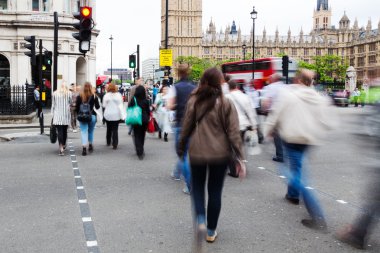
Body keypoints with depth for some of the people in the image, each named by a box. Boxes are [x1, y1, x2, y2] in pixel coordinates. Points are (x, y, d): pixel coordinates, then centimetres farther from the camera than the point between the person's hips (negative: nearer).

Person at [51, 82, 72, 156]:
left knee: (60, 131, -5)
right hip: (66, 115, 0)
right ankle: (64, 145, 29)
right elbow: (70, 103, 1)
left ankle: (61, 148, -17)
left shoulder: (55, 93, 4)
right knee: (65, 131, 14)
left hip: (57, 115, 0)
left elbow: (53, 105, 6)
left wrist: (52, 114, 11)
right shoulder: (69, 93, 2)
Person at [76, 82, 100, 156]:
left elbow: (77, 107, 2)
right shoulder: (94, 96, -5)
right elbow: (97, 107, 0)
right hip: (92, 116, 0)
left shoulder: (79, 96, -1)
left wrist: (78, 115, 14)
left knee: (83, 131, -1)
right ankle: (90, 145, 28)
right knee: (91, 131, 17)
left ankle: (84, 148, -13)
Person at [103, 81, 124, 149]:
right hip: (116, 115, -1)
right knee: (115, 130, 1)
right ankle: (115, 145, -4)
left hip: (108, 115, 1)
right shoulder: (118, 95, -6)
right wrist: (122, 115, -4)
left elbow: (104, 105, -2)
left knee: (109, 129, 18)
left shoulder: (106, 96, -6)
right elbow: (120, 105, -6)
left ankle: (108, 142, 31)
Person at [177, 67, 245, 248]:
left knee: (197, 187, 18)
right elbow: (234, 132, -10)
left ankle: (200, 220, -6)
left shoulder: (193, 101, -3)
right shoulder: (226, 103, -8)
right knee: (215, 191, 12)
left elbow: (186, 128, 2)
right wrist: (240, 157, -5)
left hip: (197, 152, 1)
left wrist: (181, 149, 15)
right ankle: (211, 231, 23)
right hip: (220, 153, -1)